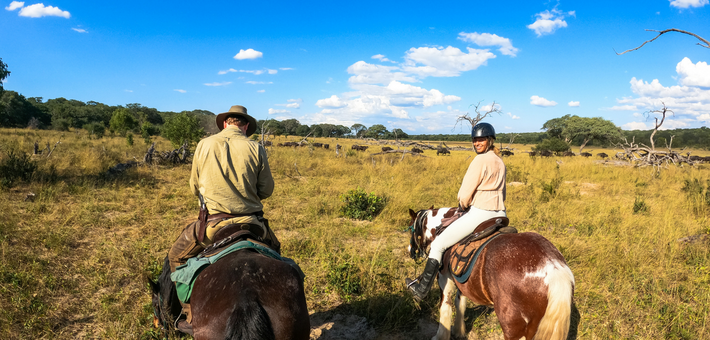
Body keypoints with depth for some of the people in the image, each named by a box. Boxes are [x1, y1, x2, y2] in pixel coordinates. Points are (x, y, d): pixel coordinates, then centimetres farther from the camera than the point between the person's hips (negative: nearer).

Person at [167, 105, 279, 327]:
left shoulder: (204, 145, 1)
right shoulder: (256, 149, 0)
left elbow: (194, 188, 10)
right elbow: (267, 190, 4)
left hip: (213, 223, -1)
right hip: (251, 222, 1)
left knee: (177, 256, 22)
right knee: (274, 251, 30)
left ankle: (192, 315, 19)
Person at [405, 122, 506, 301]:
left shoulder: (480, 160, -13)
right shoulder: (500, 162, 15)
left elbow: (465, 194, -14)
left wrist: (463, 206, 7)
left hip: (479, 213, -9)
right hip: (500, 214, 9)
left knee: (438, 245, 0)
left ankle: (422, 288, 5)